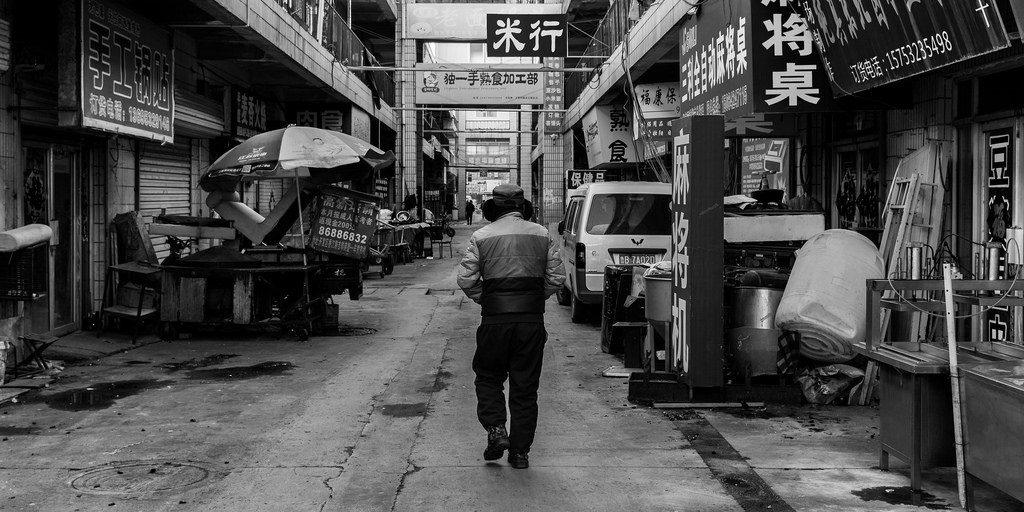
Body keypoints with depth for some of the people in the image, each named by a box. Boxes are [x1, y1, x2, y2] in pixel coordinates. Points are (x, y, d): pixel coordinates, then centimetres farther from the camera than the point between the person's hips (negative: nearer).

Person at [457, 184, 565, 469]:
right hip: (532, 319, 2)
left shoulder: (481, 236, 3)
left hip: (495, 318, -1)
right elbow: (556, 278, 5)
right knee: (526, 386, 8)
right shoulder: (542, 235, 8)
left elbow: (466, 279, -2)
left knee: (488, 377, 17)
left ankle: (496, 429, 0)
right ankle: (520, 451, 12)